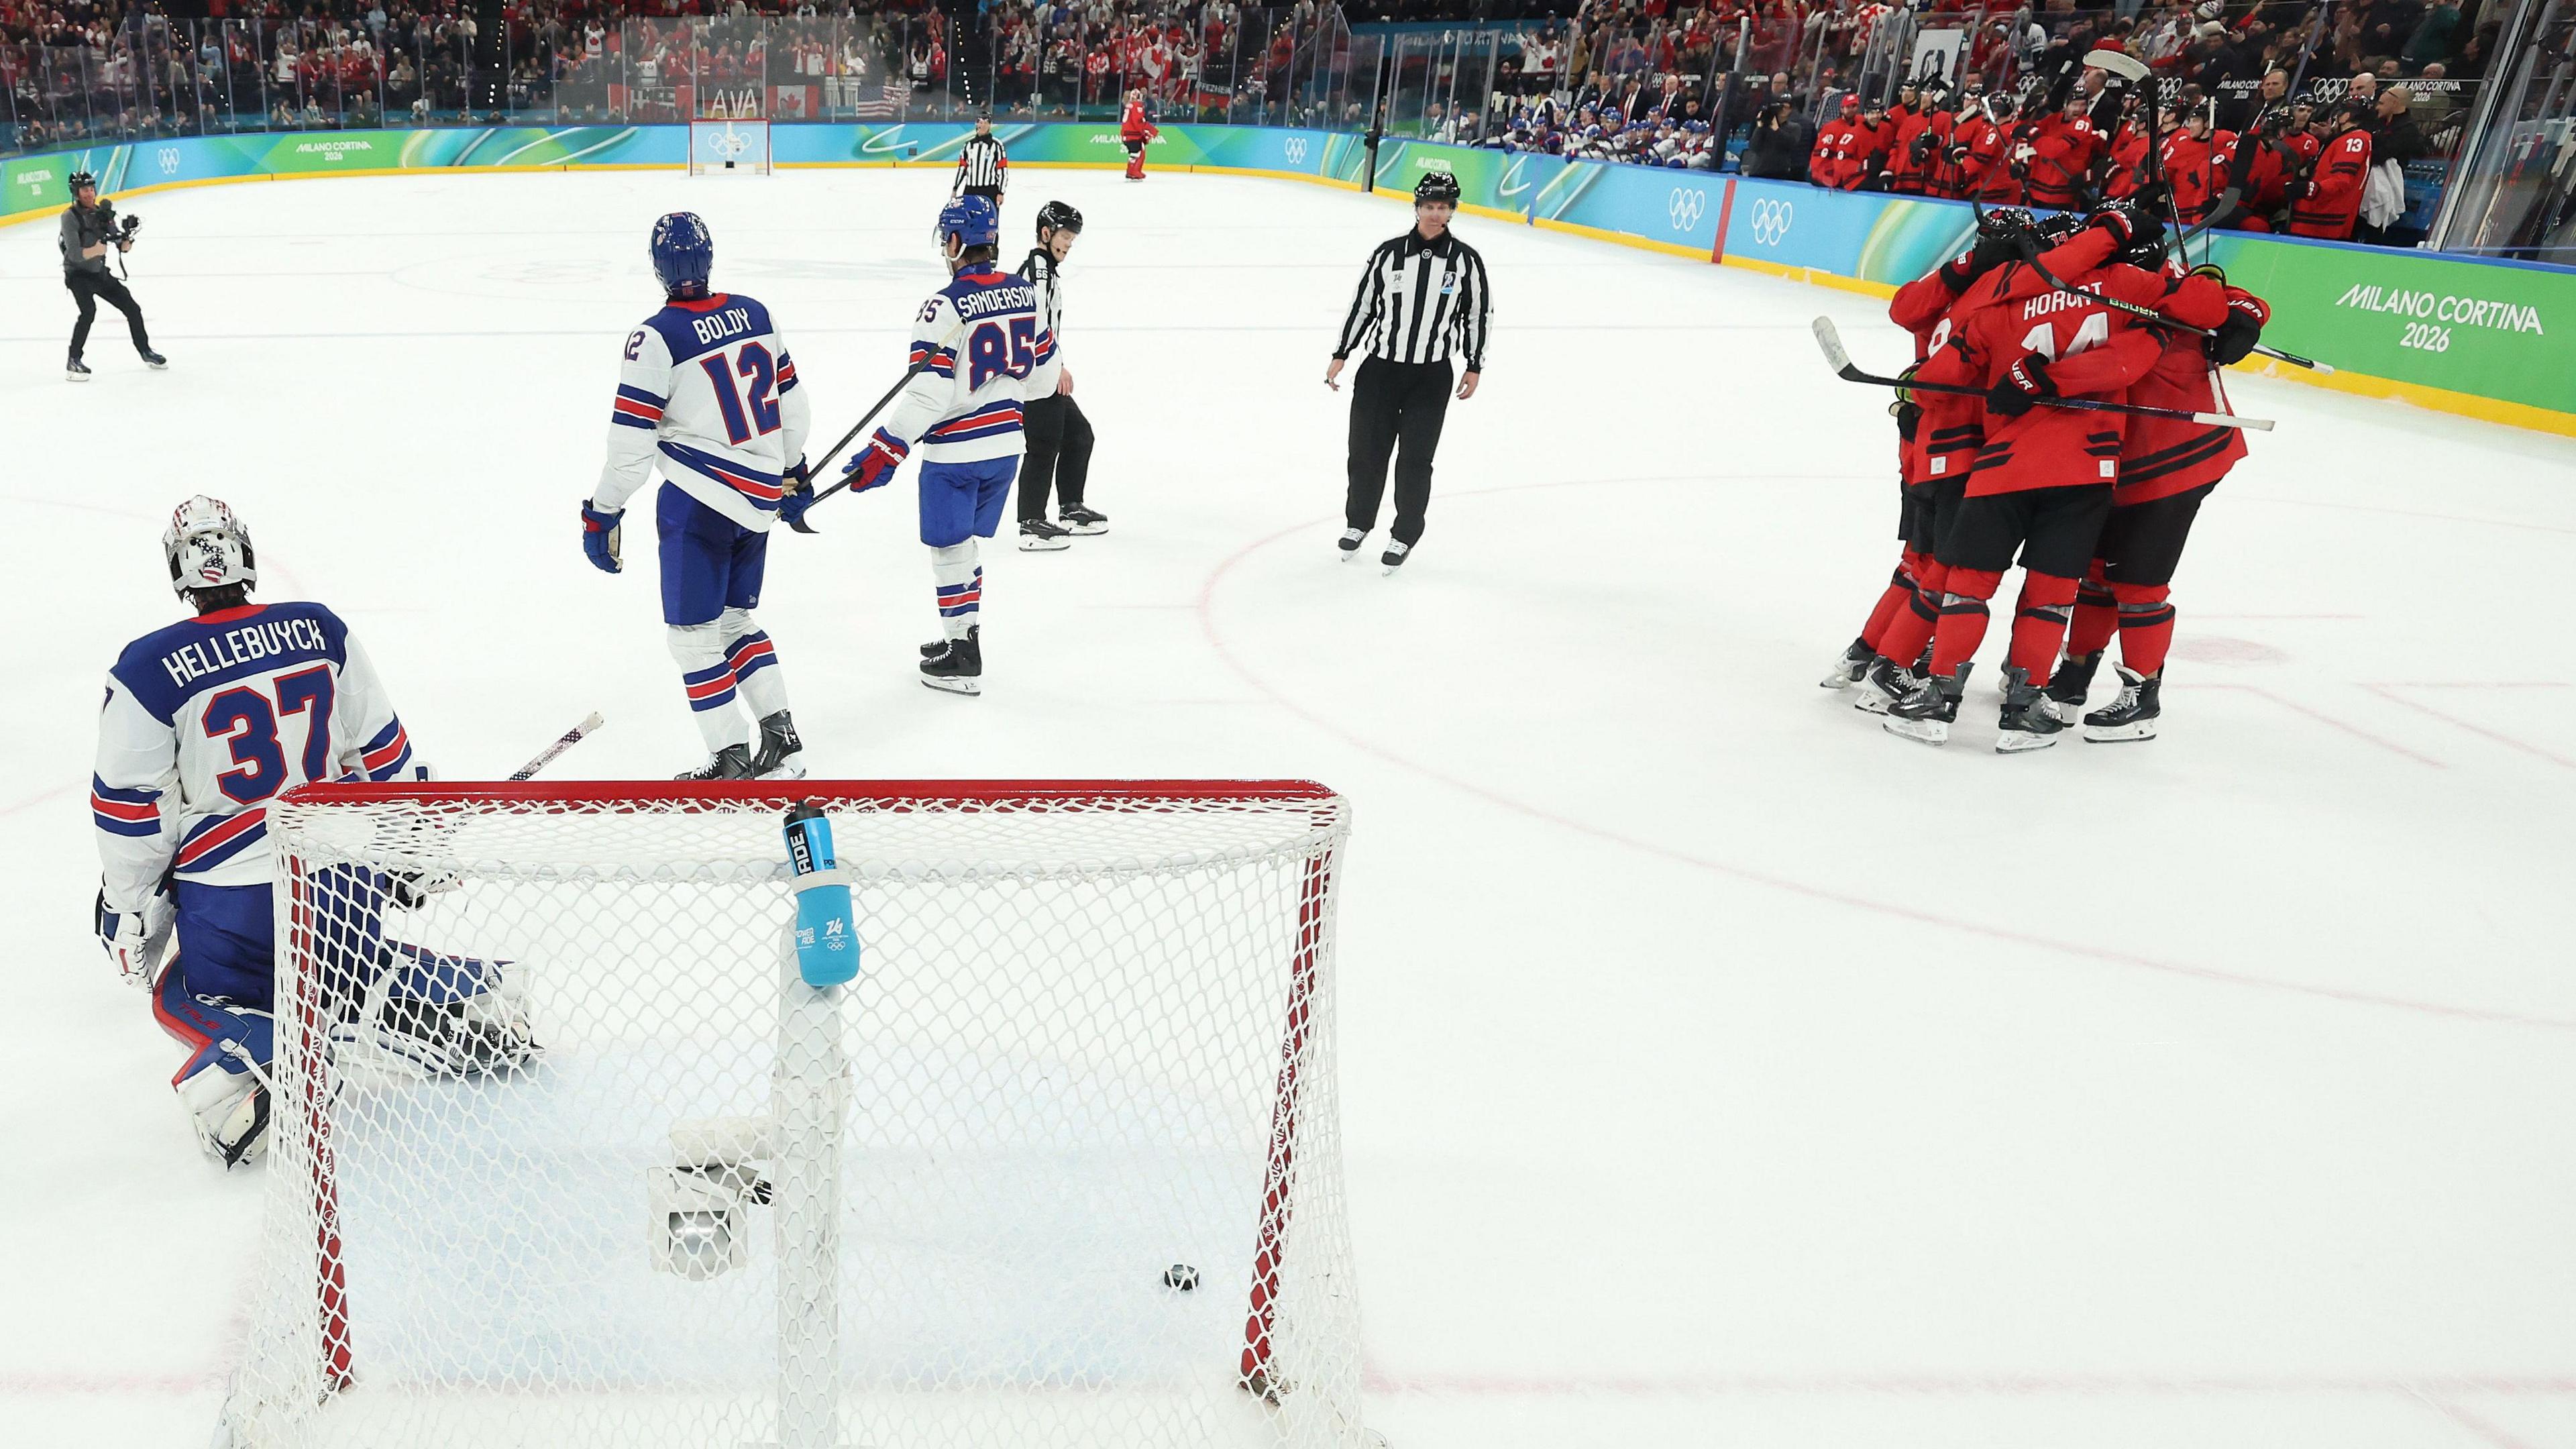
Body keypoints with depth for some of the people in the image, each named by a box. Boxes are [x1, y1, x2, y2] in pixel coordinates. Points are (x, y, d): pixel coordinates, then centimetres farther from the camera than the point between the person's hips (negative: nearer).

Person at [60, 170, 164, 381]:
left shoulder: (102, 212, 2)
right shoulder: (70, 217, -17)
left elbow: (124, 248, 2)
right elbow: (75, 255, -26)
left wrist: (126, 235, -18)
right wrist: (98, 247, -39)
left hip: (100, 273, 7)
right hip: (78, 275, -7)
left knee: (132, 308, 9)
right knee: (89, 311, -27)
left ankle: (145, 352, 30)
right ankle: (73, 362, -21)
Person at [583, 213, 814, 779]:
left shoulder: (656, 338, -13)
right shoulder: (754, 314, 4)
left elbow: (632, 440, -12)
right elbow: (791, 401, 13)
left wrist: (601, 514, -2)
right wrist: (792, 467, 28)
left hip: (700, 502, -6)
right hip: (761, 498, 7)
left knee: (695, 633, 4)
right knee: (735, 622, 19)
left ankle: (732, 760, 5)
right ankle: (781, 742, 16)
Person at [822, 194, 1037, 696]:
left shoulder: (946, 306, -17)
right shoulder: (1024, 293, 4)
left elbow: (928, 393, -22)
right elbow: (1038, 370, 14)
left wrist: (885, 452, -19)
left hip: (956, 450, -7)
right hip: (1006, 443, 7)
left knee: (950, 547, 5)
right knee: (964, 542, 20)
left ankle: (962, 661, 11)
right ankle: (963, 637, 29)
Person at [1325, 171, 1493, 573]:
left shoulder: (1465, 260, -2)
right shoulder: (1388, 254, -1)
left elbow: (1479, 313, 6)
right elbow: (1363, 304, 6)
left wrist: (1474, 366, 6)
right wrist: (1340, 356, 7)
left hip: (1432, 377, -1)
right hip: (1379, 368, 1)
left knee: (1415, 458, -1)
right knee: (1366, 450, 5)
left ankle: (1404, 535, 17)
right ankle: (1358, 521, 28)